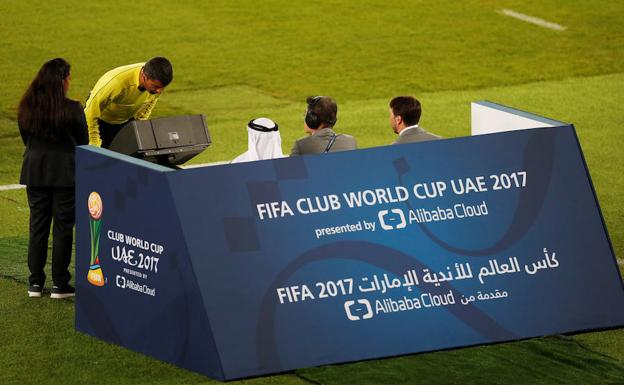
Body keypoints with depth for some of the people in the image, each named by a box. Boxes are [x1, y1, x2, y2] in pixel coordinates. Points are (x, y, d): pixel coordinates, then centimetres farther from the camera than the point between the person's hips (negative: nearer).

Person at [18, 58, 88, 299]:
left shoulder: (26, 108, -1)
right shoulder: (72, 110, -15)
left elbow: (26, 140, 11)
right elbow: (83, 143, -5)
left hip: (34, 171, 4)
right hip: (64, 174, -4)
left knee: (38, 225, 12)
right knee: (63, 227, 4)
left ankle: (35, 283, 13)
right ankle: (60, 285, 6)